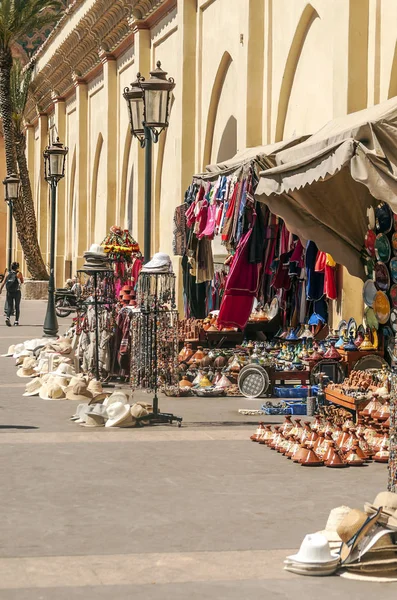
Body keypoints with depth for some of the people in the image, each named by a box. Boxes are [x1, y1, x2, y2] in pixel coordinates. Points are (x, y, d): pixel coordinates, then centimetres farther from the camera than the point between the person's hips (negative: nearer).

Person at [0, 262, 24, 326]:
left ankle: (7, 317, -20)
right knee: (17, 307, 13)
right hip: (17, 292, -2)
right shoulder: (19, 274, -5)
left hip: (9, 292, 2)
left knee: (9, 306, 5)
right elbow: (22, 282, 8)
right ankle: (16, 321, 14)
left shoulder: (8, 273, 1)